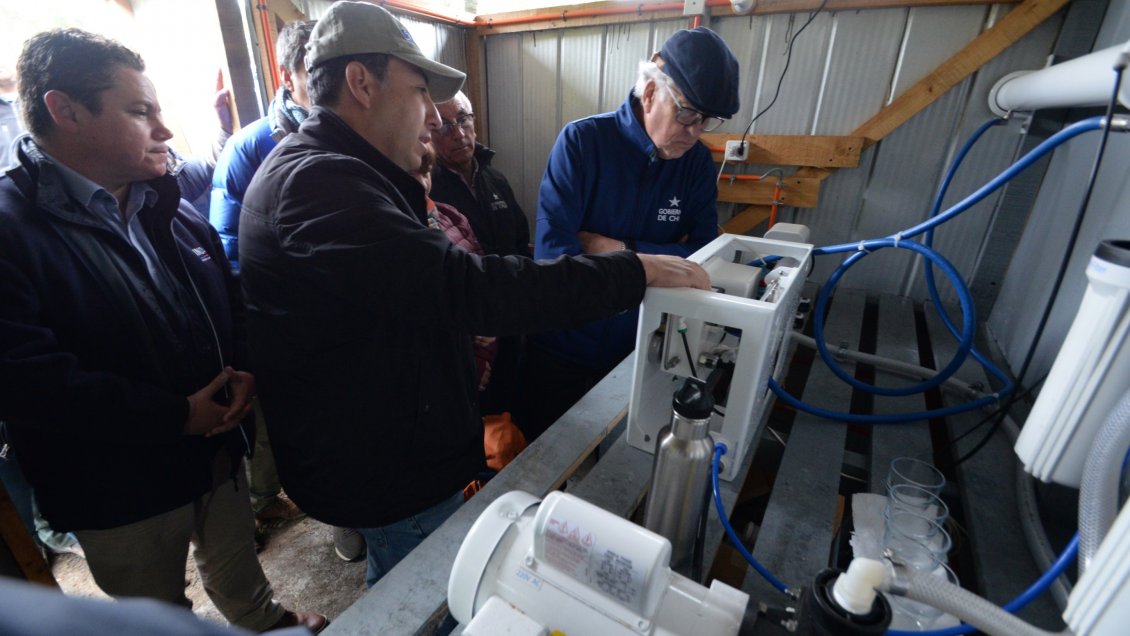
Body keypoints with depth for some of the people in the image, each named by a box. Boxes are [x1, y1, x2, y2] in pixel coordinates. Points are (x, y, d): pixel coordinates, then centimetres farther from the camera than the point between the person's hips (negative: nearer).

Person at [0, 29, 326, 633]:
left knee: (239, 568, 29)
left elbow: (229, 302, 8)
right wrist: (175, 416, -23)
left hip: (217, 448, 5)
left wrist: (244, 370, -10)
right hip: (117, 489, -5)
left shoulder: (166, 206, 4)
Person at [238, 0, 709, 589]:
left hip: (381, 447, 10)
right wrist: (637, 272, -31)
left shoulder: (323, 173, 10)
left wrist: (466, 327, 6)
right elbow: (464, 286, -37)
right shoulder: (319, 183, -27)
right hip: (386, 474, -9)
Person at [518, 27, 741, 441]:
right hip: (564, 347, -3)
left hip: (637, 348, 4)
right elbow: (552, 251, -25)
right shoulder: (582, 141, -15)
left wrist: (620, 249, -19)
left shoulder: (697, 162, -1)